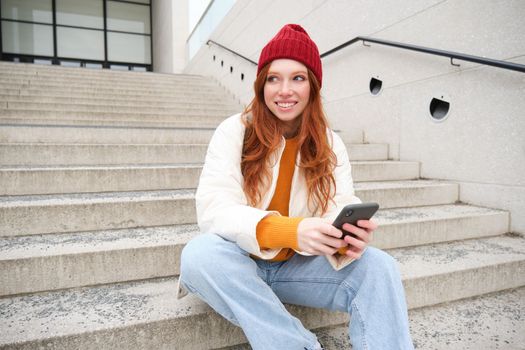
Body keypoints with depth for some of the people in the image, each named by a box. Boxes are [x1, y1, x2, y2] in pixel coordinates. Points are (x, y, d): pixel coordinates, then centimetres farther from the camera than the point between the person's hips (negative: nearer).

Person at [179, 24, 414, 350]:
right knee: (200, 253, -34)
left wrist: (351, 236, -34)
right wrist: (289, 230, -39)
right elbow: (213, 209, -21)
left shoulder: (330, 144, 1)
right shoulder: (234, 131, -10)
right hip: (241, 262, -1)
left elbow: (340, 207, -8)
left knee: (379, 267, -21)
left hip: (299, 265, 2)